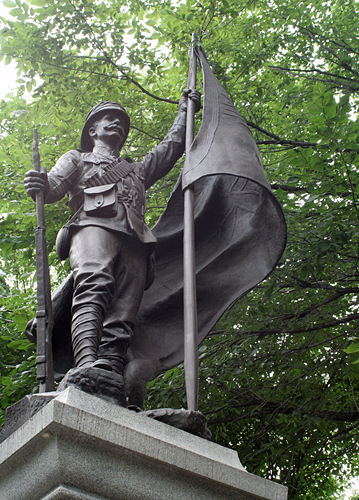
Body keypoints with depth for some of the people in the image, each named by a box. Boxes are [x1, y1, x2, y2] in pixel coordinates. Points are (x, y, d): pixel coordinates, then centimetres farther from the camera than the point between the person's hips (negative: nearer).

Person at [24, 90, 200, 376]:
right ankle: (87, 365, -56)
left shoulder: (137, 170, 47)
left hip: (133, 238, 4)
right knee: (93, 287, -35)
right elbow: (54, 186, 14)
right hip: (94, 224, -4)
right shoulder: (78, 159, 33)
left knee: (123, 312, -21)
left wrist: (184, 111, 45)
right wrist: (39, 186, -9)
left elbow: (172, 147, 47)